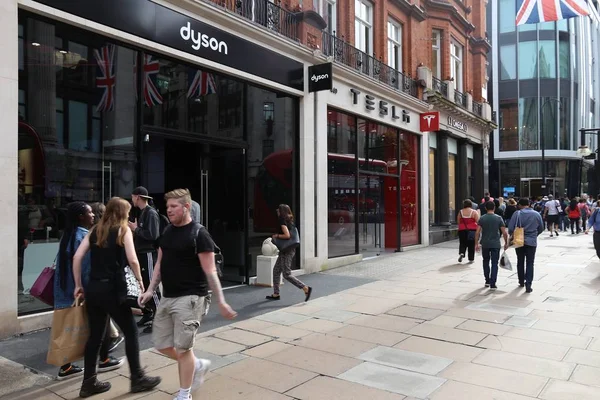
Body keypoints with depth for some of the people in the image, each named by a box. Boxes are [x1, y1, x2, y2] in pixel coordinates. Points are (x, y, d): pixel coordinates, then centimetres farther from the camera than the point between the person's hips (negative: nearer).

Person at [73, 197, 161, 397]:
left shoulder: (95, 230, 11)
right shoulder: (123, 230, -4)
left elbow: (77, 257, 5)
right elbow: (132, 260, -13)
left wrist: (78, 285, 10)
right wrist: (140, 280, 1)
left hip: (93, 288, 6)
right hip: (112, 289, -6)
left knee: (95, 335, 15)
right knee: (131, 332, 8)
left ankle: (89, 382, 23)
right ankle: (137, 378, 16)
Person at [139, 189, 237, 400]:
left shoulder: (199, 234, -14)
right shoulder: (167, 232, 9)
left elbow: (210, 271, -15)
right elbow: (160, 264, 16)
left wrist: (221, 301, -17)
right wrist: (150, 290, 7)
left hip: (189, 298, -8)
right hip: (167, 297, 8)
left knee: (182, 347, -1)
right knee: (161, 344, 11)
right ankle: (198, 365, 34)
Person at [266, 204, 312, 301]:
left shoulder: (282, 221, -14)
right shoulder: (290, 221, 13)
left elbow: (287, 235, -25)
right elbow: (292, 234, 19)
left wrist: (277, 236, -9)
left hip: (287, 251, -10)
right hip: (288, 250, 10)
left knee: (287, 274, -7)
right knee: (276, 270, 15)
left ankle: (306, 288, -8)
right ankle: (276, 294, 20)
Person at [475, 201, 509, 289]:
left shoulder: (482, 218, -2)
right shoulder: (499, 218, -4)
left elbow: (477, 232, -6)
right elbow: (504, 232, -5)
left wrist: (476, 244, 1)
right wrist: (506, 243, 8)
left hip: (485, 244, 1)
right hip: (495, 244, -1)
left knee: (486, 262, 18)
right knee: (494, 264, 3)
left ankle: (487, 281, 23)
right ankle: (492, 284, -2)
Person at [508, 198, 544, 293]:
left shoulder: (517, 214, -8)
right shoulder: (537, 214, 1)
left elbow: (511, 228, -12)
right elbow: (541, 228, 10)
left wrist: (512, 235, 8)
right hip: (532, 242, 1)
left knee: (520, 262, 14)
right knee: (530, 263, 2)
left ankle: (521, 282, 25)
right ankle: (528, 285, -5)